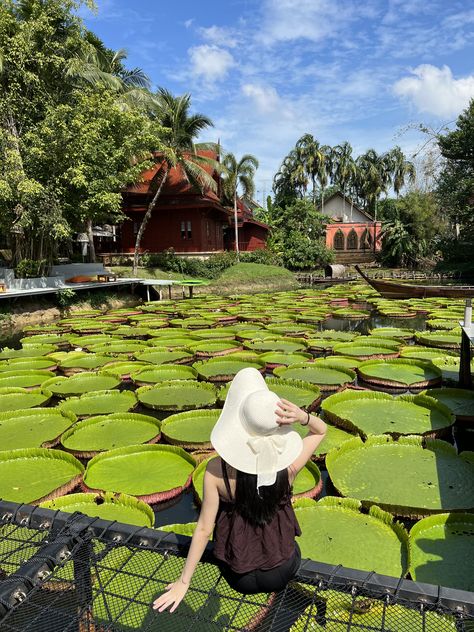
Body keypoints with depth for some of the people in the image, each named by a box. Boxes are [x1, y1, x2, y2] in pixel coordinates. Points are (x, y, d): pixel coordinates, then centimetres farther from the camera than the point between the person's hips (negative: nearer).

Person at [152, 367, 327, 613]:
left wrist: (184, 581, -3)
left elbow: (204, 528, -16)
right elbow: (321, 430, -6)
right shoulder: (290, 464, -24)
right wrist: (302, 415, -27)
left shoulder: (216, 470, -26)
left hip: (239, 577, 0)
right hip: (283, 572, 1)